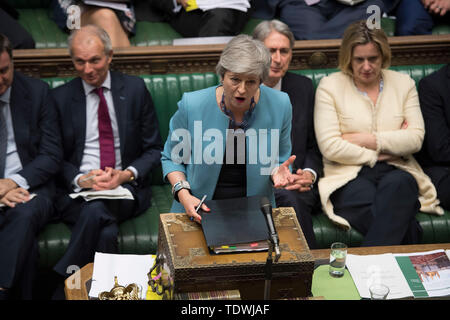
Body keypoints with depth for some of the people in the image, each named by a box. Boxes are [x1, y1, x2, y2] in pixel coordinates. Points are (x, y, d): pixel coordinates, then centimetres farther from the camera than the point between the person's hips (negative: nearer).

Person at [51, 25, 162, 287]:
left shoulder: (135, 89, 7)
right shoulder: (60, 97, 8)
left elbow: (154, 149, 8)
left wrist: (126, 174, -11)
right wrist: (81, 180, -14)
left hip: (127, 186, 0)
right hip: (77, 188, 0)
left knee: (96, 210, -35)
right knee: (106, 232, -35)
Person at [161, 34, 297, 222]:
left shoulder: (280, 105, -5)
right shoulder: (191, 105, -11)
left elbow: (279, 160, 9)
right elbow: (171, 158, 3)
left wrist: (278, 172, -14)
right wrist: (183, 193, -13)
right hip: (199, 213, -1)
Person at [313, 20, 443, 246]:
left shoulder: (403, 83, 14)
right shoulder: (329, 86, 7)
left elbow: (415, 139, 1)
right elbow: (330, 147, -4)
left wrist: (367, 140, -6)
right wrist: (377, 155, -3)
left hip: (396, 171, 2)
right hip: (350, 174, -2)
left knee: (397, 185, -38)